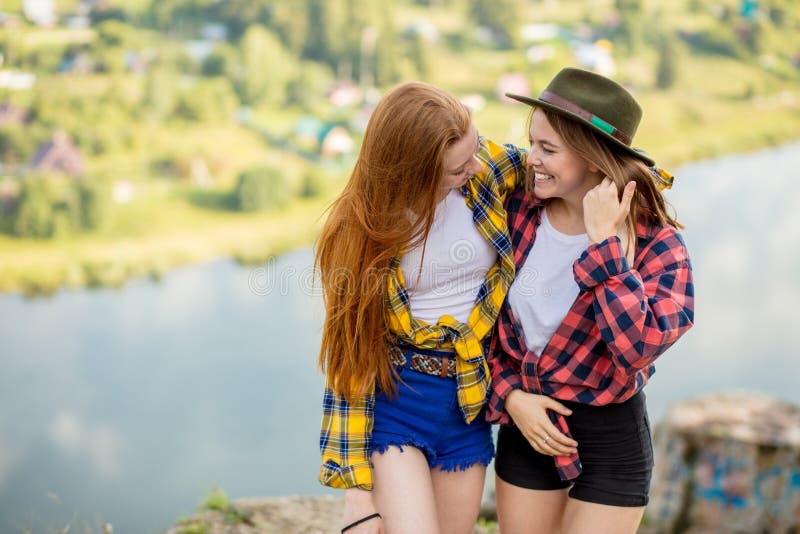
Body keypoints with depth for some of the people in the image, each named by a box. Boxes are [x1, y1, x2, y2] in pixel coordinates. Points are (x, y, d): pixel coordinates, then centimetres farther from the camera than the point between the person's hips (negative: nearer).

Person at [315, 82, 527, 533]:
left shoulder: (489, 170, -8)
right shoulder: (363, 229, -13)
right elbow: (351, 357, -10)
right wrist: (356, 486, -12)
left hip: (469, 404, 3)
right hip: (391, 400, -3)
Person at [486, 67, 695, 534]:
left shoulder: (657, 245, -17)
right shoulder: (518, 212, -7)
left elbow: (640, 346, -32)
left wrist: (602, 242, -29)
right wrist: (510, 395, -10)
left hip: (610, 439, -3)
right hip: (525, 425, 4)